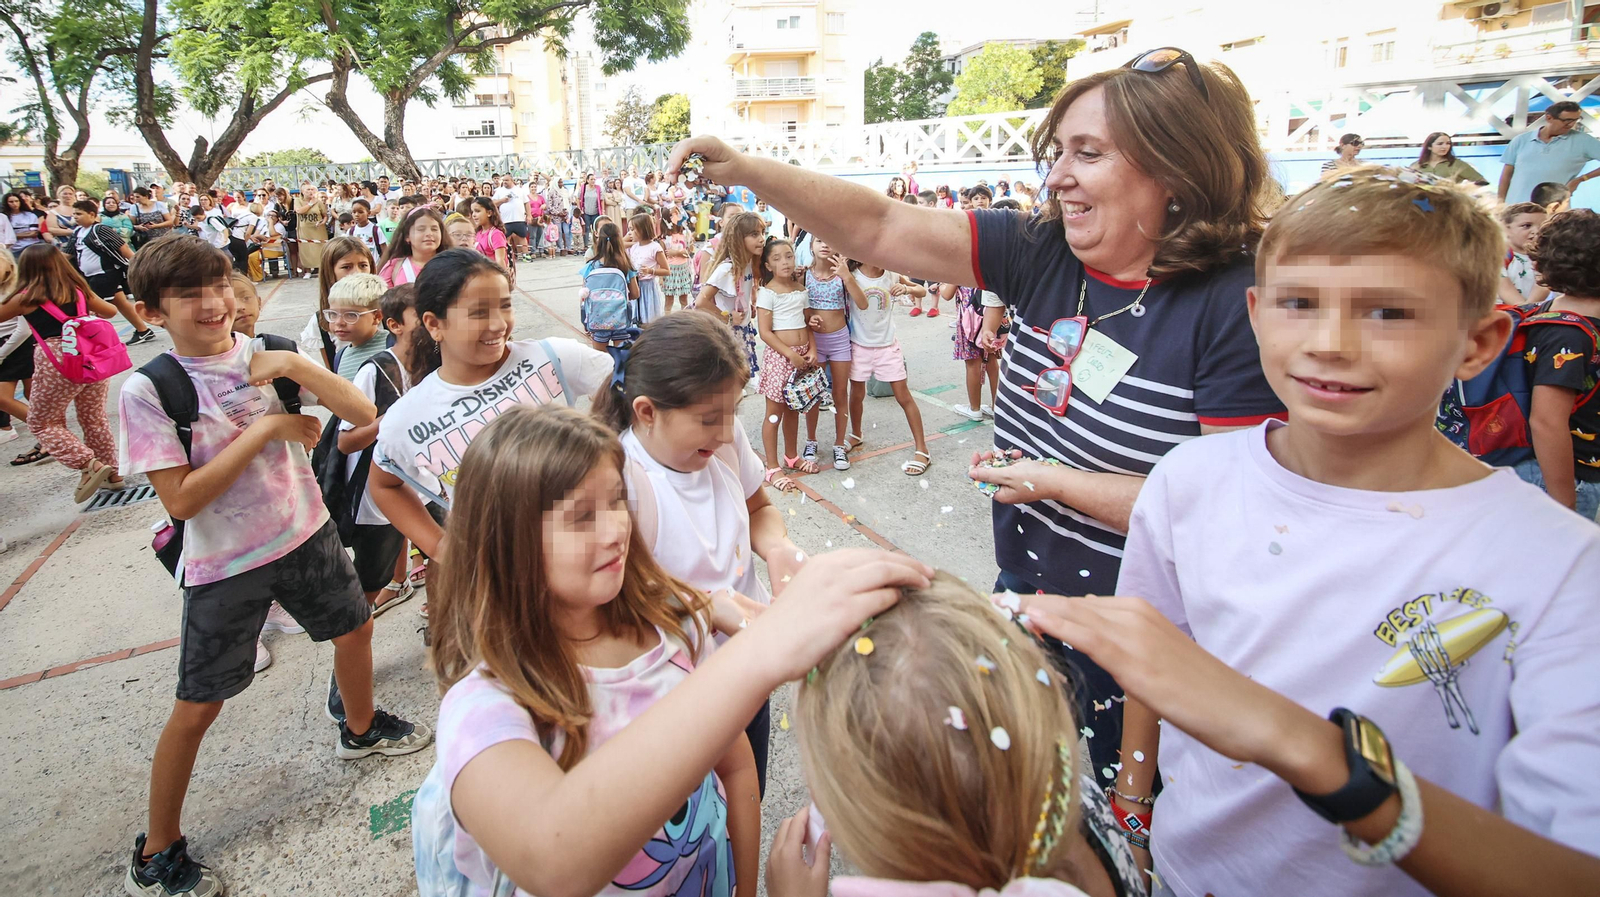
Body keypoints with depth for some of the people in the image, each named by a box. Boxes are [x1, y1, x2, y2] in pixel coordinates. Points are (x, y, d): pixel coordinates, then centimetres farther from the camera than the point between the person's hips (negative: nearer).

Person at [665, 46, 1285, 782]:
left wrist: (1055, 482, -20)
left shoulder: (1238, 308, -22)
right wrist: (744, 170, -17)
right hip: (1022, 593, 6)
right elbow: (876, 230, -8)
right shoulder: (1039, 254, -6)